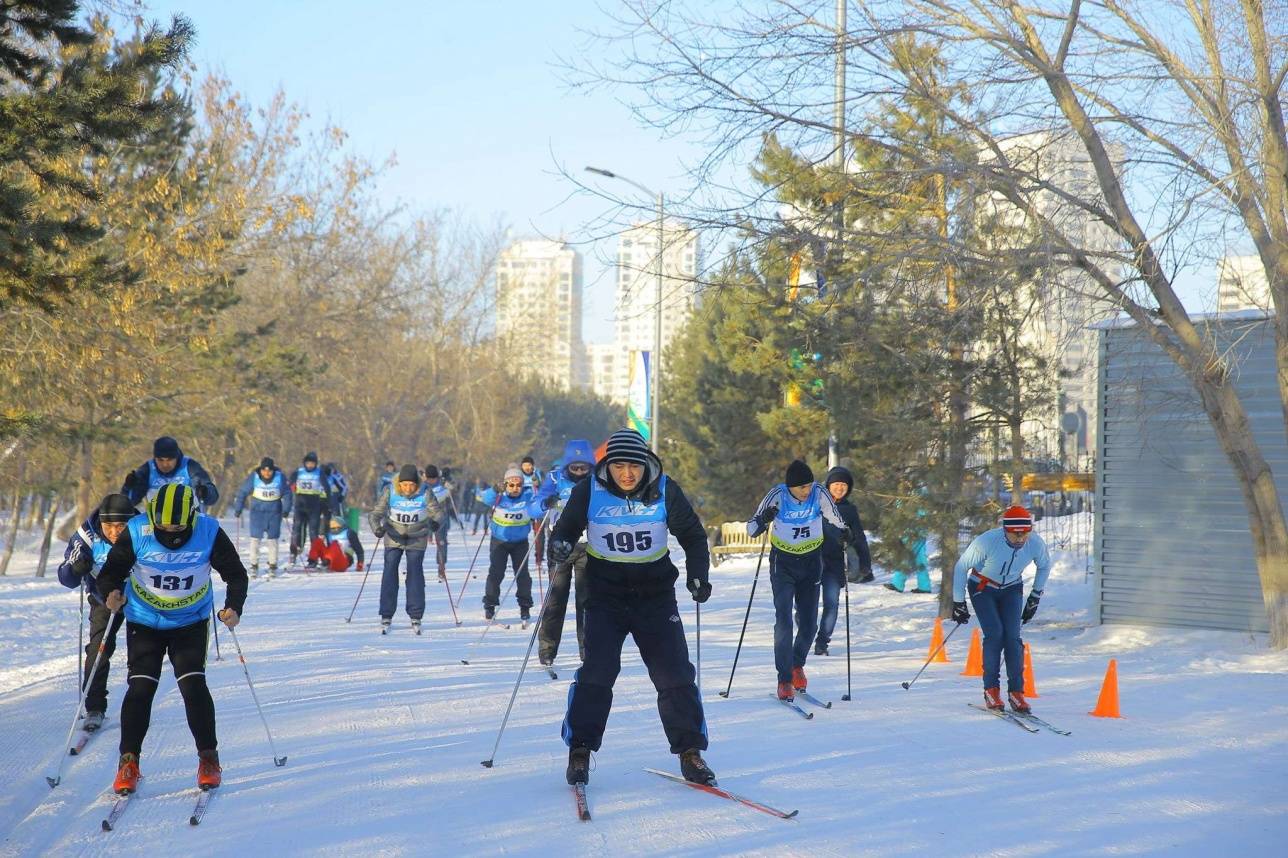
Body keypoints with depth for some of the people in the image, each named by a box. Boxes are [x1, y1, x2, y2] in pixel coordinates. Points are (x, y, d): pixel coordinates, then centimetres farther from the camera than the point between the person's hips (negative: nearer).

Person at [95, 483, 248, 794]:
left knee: (193, 685, -10)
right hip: (144, 622, 0)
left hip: (191, 622, 0)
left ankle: (208, 758, 5)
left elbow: (235, 574, -9)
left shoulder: (209, 533, -20)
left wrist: (234, 606, -25)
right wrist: (111, 593, -34)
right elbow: (112, 570, -12)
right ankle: (128, 760, 5)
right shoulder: (136, 533, -22)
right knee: (141, 687, -8)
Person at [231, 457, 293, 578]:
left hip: (274, 513, 1)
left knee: (273, 539, 6)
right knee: (255, 538, -4)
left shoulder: (280, 477, -10)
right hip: (257, 511, -1)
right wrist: (238, 509, -4)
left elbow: (287, 494, 1)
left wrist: (286, 510, -8)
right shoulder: (253, 477, -12)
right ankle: (254, 566, 6)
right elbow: (242, 493, -3)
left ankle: (273, 566, 16)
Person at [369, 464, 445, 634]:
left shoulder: (425, 494, -16)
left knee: (415, 574, -3)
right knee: (390, 574, -4)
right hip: (394, 538, 1)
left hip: (417, 539, 0)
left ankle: (416, 617, 6)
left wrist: (435, 522, -35)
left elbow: (437, 511, -13)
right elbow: (376, 513, -11)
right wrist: (377, 528, -30)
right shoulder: (390, 493, -15)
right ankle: (386, 617, 3)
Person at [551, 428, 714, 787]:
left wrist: (698, 576, -9)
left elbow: (693, 535, 5)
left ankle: (689, 751, 9)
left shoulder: (665, 491, -7)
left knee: (676, 674, -3)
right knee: (597, 672, -12)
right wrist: (560, 547, -20)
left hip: (656, 595, 1)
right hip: (606, 595, -1)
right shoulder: (588, 492, -8)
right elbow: (566, 528, 4)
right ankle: (580, 751, 1)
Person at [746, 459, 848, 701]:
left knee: (809, 623, 5)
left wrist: (844, 532, -20)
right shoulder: (777, 496, -19)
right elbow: (751, 530, -15)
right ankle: (785, 680, -6)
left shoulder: (819, 494, -15)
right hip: (783, 563, -2)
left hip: (811, 563, 2)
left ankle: (797, 664, 32)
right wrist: (763, 520, -36)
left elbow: (835, 519, 1)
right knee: (784, 622, -12)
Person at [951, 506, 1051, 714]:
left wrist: (1035, 598, 5)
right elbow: (961, 567, -17)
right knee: (995, 633, -18)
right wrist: (958, 603, -11)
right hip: (982, 587, -2)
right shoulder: (986, 542, -32)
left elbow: (1045, 566, 3)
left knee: (1013, 637, -13)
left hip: (1012, 589, 3)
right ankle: (991, 690, -8)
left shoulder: (1036, 544, -22)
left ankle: (1016, 692, -7)